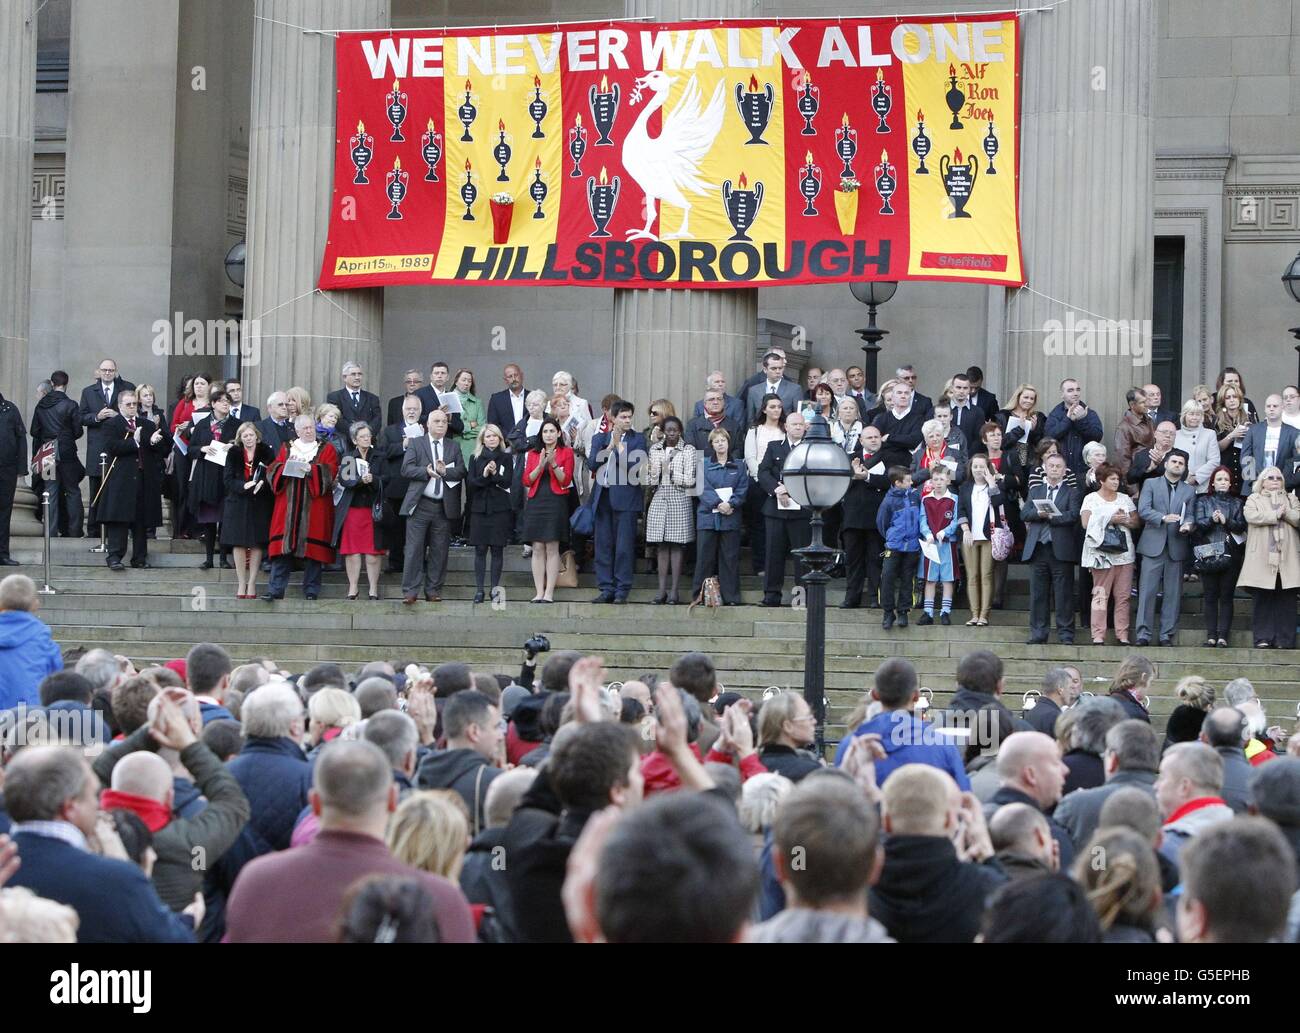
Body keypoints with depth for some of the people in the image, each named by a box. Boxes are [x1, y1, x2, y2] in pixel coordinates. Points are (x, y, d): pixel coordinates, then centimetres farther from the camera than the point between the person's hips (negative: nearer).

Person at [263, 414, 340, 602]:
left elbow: (330, 472, -4)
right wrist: (287, 466, -11)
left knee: (312, 548, -3)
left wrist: (311, 470, -18)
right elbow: (272, 471, 7)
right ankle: (275, 589, -5)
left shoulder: (326, 450, 10)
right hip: (288, 506, 1)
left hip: (314, 507, -1)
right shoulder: (286, 449, 16)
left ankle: (311, 591, 3)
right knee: (283, 546, -5)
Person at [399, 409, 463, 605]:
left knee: (439, 551, 5)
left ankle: (433, 591, 12)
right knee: (414, 549, -5)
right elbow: (406, 469, -5)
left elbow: (461, 471, 3)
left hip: (444, 506, 3)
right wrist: (426, 471, -20)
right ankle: (409, 592, -4)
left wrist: (445, 471, -15)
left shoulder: (454, 446, 13)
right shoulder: (416, 443, 6)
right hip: (420, 505, -3)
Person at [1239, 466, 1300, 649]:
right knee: (1263, 599, -6)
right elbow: (1251, 516, -8)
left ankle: (1284, 640, -1)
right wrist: (1276, 514, -7)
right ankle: (1263, 638, -4)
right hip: (1263, 558, -2)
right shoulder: (1254, 499, 12)